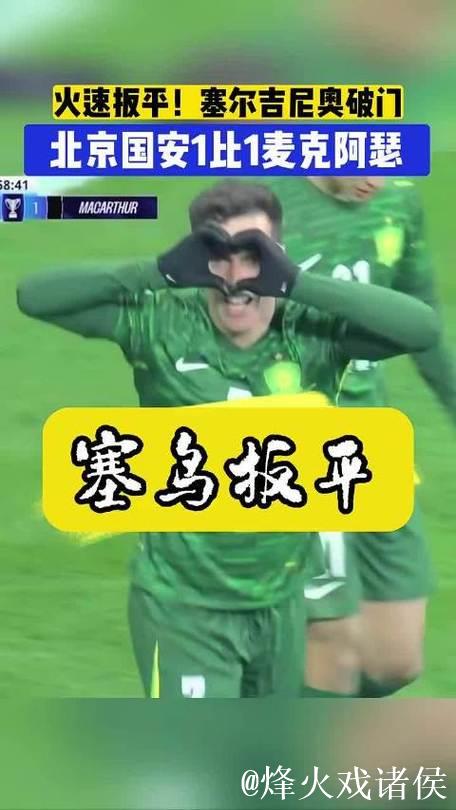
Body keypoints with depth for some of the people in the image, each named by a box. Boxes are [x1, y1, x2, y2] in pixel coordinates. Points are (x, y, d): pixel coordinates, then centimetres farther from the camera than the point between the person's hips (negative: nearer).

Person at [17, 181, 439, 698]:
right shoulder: (162, 325, -15)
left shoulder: (312, 332, -12)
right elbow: (34, 296, -20)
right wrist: (161, 271, -30)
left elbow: (423, 328, -26)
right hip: (182, 607, -3)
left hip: (279, 605, 4)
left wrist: (296, 283, -32)